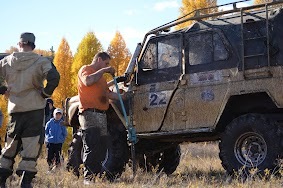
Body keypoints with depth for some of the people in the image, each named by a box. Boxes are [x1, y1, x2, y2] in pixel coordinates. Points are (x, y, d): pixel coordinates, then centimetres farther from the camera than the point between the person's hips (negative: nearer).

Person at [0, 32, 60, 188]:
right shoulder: (41, 61, -4)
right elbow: (54, 78, -19)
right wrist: (45, 93, -5)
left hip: (14, 110, 4)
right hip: (35, 109, -3)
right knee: (31, 146, 0)